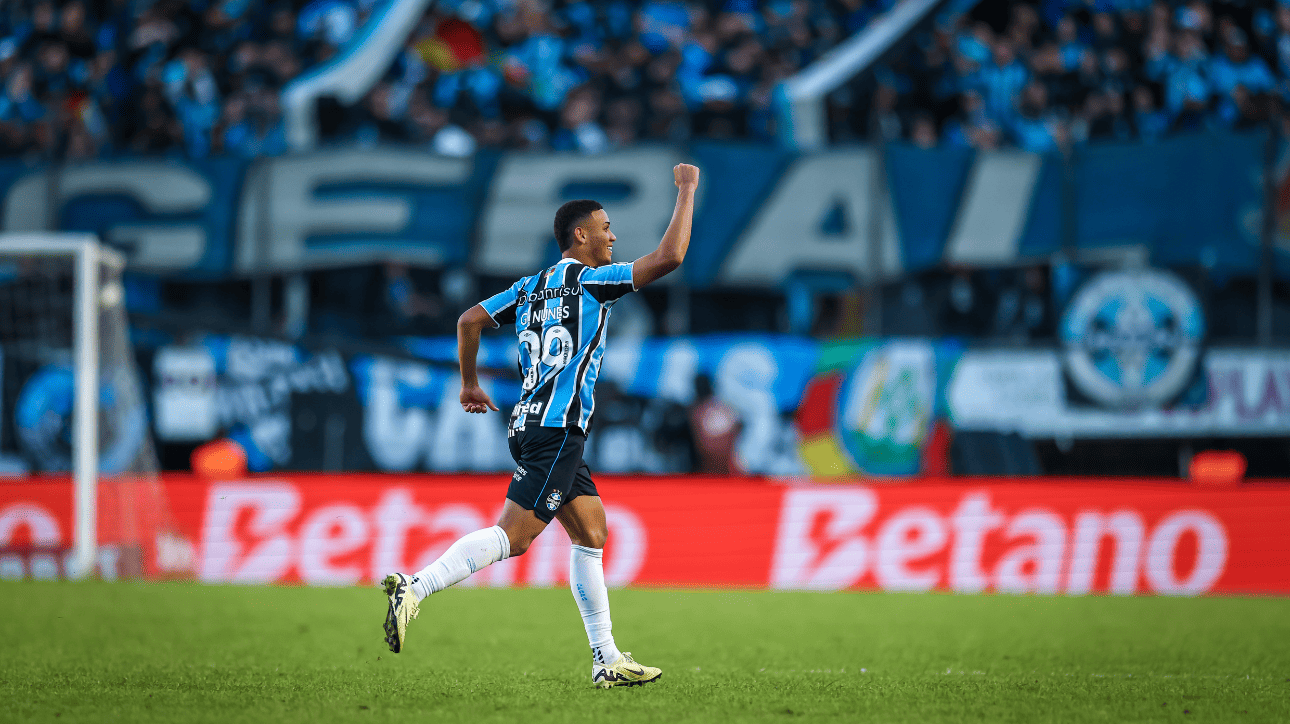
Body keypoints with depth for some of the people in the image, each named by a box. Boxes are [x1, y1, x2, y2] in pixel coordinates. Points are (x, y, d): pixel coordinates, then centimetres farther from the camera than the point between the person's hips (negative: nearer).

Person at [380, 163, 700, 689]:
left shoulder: (531, 287, 17)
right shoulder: (591, 280, -4)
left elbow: (470, 320, 15)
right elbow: (668, 257, -9)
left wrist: (469, 383, 25)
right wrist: (687, 192, 2)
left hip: (532, 425, 9)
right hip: (556, 429, -9)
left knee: (592, 534, 11)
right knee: (513, 537, -14)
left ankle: (607, 660, 11)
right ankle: (414, 589, -23)